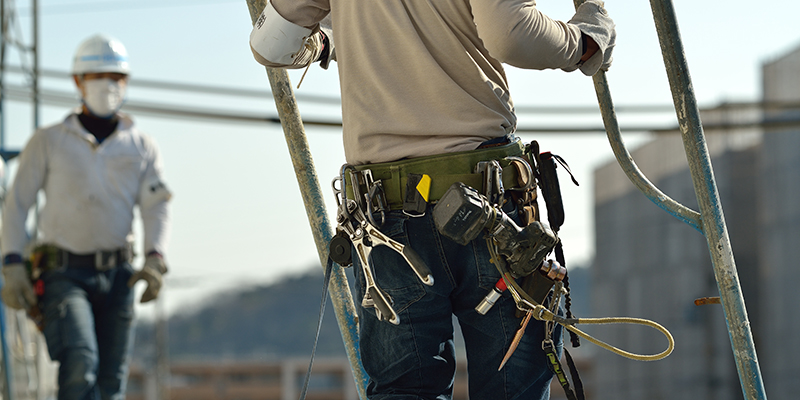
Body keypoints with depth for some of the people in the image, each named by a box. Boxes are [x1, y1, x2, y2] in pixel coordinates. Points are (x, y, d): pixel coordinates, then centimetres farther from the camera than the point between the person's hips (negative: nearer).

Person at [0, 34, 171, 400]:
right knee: (80, 362, -24)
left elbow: (156, 209, 4)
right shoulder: (47, 142, 6)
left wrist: (155, 259, -14)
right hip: (63, 273, -3)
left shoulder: (142, 148, 12)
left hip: (116, 274, 3)